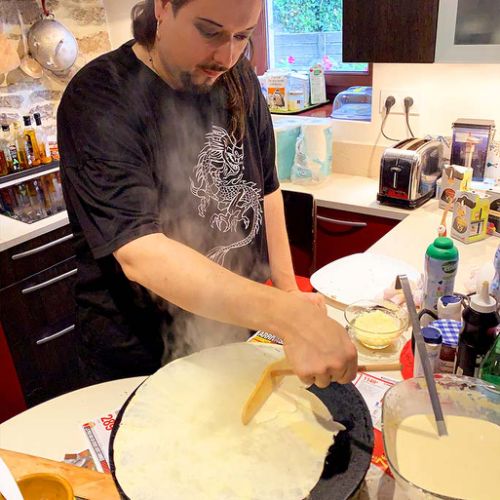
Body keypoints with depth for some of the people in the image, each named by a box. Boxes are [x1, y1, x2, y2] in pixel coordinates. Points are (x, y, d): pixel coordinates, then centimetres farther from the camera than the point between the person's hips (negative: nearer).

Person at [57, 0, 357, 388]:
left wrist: (289, 290, 0)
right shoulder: (98, 99, -23)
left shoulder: (239, 81, -4)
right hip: (141, 358, -4)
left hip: (238, 328, 5)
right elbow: (139, 255, -34)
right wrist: (287, 316, -43)